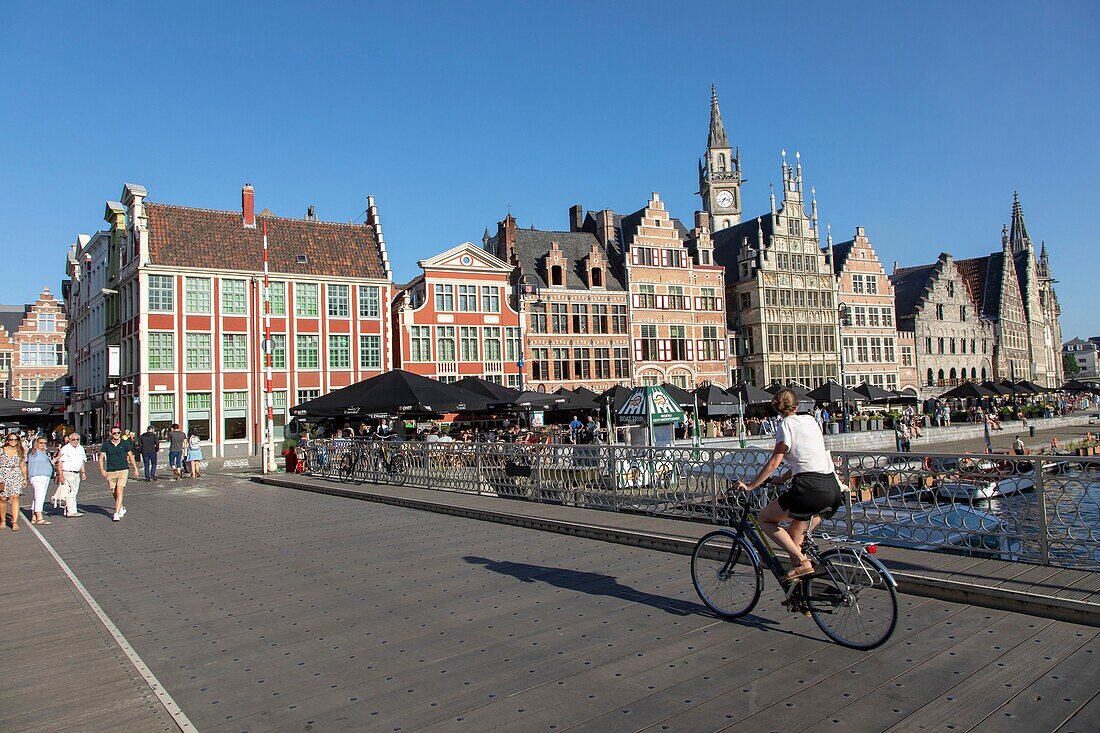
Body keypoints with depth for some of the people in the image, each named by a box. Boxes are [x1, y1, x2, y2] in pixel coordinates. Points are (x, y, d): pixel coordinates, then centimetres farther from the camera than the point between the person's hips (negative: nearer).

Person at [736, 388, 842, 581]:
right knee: (794, 537, 21)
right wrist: (782, 479, 30)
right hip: (833, 489, 7)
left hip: (809, 487, -7)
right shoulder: (810, 420, 19)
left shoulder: (786, 424, -1)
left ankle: (802, 562, -2)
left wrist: (750, 486, -3)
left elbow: (774, 462, -8)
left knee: (765, 518, 10)